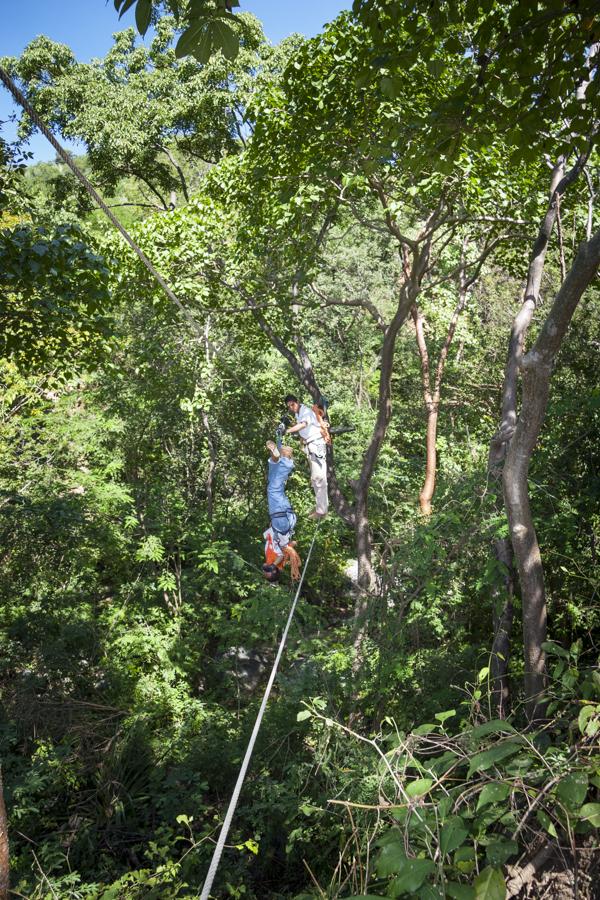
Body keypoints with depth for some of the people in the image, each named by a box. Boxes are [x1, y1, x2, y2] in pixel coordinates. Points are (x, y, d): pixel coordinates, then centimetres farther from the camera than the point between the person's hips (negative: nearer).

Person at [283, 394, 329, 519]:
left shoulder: (306, 411, -18)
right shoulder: (297, 414, 13)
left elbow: (303, 424, -38)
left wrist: (287, 430, -47)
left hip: (316, 445, -10)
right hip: (309, 446, 10)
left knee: (319, 477, -10)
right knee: (314, 478, 16)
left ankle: (321, 510, -9)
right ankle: (320, 506, 26)